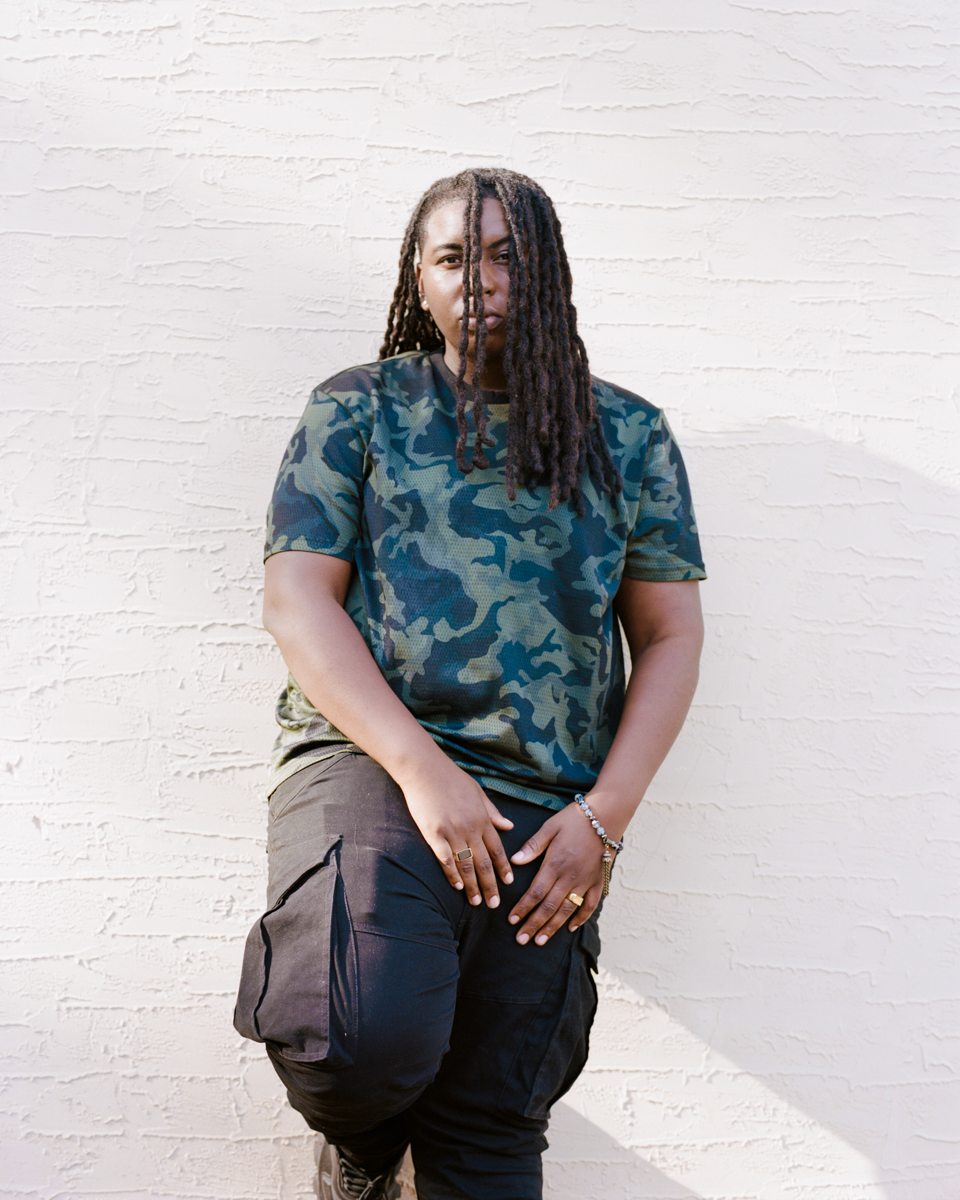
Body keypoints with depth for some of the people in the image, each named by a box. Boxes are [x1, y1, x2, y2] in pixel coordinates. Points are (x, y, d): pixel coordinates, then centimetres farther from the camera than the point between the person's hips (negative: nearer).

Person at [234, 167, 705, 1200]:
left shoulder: (630, 438, 13)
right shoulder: (358, 409, 8)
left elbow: (670, 638, 11)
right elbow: (297, 601, -1)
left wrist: (604, 815, -3)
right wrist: (423, 768, -13)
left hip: (545, 810, 2)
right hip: (368, 757, -2)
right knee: (370, 1038, -25)